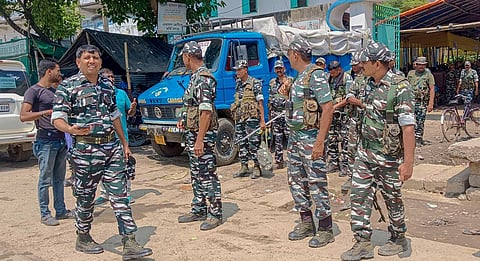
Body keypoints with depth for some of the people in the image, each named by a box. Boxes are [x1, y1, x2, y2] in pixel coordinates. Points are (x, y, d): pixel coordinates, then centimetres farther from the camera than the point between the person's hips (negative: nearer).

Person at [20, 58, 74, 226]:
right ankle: (45, 214, 7)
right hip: (46, 141, -8)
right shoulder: (34, 91, -6)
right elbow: (23, 116, -17)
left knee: (59, 178, 13)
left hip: (61, 139, 8)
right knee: (45, 179, -1)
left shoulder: (55, 91, 18)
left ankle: (61, 210, 21)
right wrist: (46, 112, -24)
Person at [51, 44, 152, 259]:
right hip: (86, 149, -4)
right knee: (85, 197, 8)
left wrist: (124, 143, 19)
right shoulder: (68, 86, -4)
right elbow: (57, 119, -11)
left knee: (120, 196, 1)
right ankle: (83, 239, 30)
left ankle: (129, 243, 3)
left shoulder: (107, 85, 13)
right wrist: (72, 130, -33)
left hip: (112, 147, 5)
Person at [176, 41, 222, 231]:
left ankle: (215, 214, 8)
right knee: (196, 174, 16)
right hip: (193, 132, 10)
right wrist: (184, 121, 20)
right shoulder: (195, 77, 13)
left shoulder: (203, 79, -18)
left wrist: (200, 140, -25)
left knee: (207, 174, -2)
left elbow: (206, 112, -24)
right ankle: (199, 210, 27)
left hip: (203, 134, -10)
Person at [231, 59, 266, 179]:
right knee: (241, 144, 10)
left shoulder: (255, 84, -6)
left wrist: (262, 120, -14)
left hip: (252, 118, -7)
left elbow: (260, 103, -9)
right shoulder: (238, 84, 14)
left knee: (254, 144, -3)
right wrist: (235, 115, 16)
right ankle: (244, 168, 19)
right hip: (239, 119, 7)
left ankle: (257, 168, 6)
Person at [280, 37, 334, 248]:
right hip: (294, 136, 10)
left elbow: (328, 108, -20)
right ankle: (306, 223, 25)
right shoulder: (300, 76, 14)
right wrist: (288, 95, 6)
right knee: (296, 180, 13)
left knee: (316, 183, -3)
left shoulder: (316, 75, -14)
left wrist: (320, 141, -24)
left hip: (310, 137, -10)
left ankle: (325, 229, 8)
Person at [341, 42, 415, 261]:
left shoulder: (400, 88, -18)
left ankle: (398, 240, 30)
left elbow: (408, 127, -22)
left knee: (392, 199, 10)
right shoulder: (369, 84, 5)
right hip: (364, 152, 7)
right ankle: (363, 243, 13)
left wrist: (408, 162, -24)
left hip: (388, 156, -7)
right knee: (358, 195, 4)